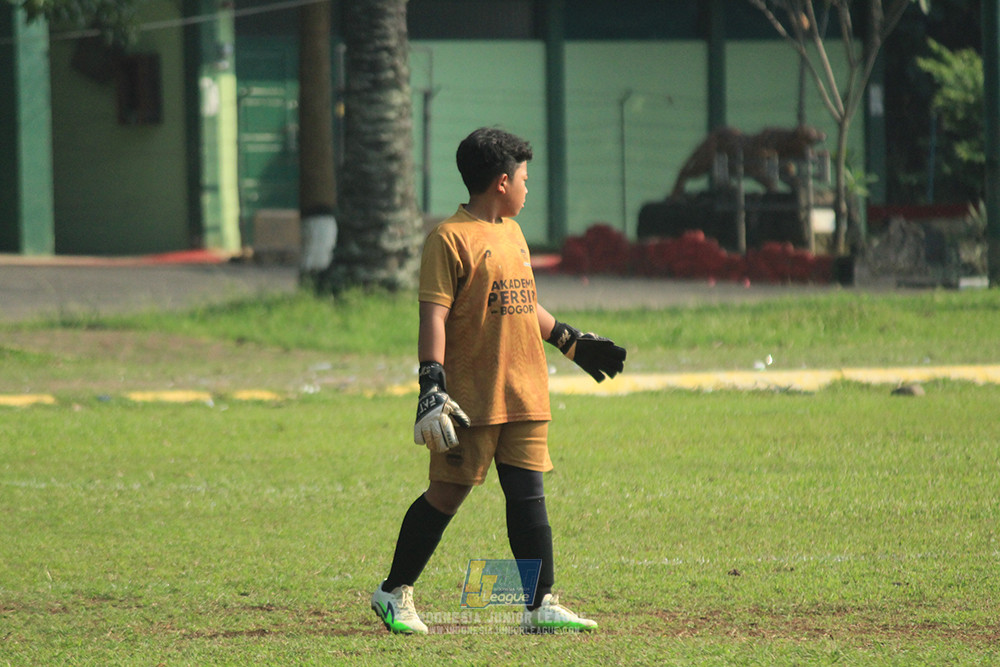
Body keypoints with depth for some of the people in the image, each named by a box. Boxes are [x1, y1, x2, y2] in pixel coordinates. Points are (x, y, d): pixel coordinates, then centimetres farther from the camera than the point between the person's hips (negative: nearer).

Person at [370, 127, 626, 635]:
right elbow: (434, 316, -14)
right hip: (472, 397, -7)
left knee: (528, 495, 4)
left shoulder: (512, 234, 16)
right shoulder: (449, 239, -9)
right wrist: (432, 385, -21)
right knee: (448, 493, -1)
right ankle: (395, 592, 11)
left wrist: (572, 343, 32)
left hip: (524, 394, 7)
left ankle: (541, 605, 5)